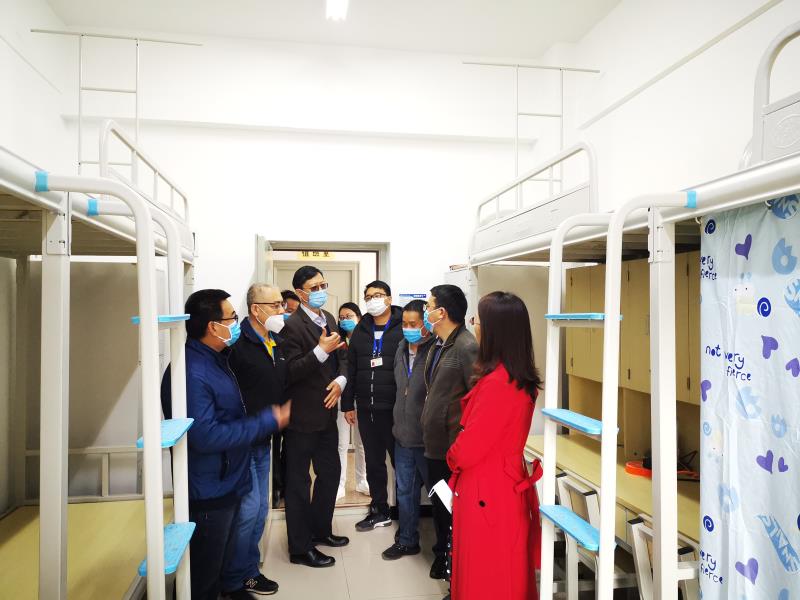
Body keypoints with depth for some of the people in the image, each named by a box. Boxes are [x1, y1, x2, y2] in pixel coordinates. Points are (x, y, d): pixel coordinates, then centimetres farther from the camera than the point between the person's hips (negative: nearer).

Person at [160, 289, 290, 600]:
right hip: (208, 493, -9)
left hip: (227, 485, 9)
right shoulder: (191, 372, -26)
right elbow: (206, 437, -30)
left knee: (219, 565, 25)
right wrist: (268, 421, -25)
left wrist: (269, 417, 6)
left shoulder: (216, 359, 7)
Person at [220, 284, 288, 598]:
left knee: (260, 509, 17)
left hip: (264, 441, 8)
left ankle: (250, 571, 35)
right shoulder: (237, 343, -19)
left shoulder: (278, 342, 7)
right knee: (247, 510, -1)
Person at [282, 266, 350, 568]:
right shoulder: (293, 325, -17)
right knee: (299, 481, 6)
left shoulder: (329, 319, 8)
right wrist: (321, 350, -30)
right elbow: (290, 371, -22)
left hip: (326, 412, 8)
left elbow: (343, 355, 13)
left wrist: (340, 381, -5)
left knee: (330, 472, 20)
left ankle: (320, 530, 40)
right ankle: (300, 548, 20)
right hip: (302, 416, -8)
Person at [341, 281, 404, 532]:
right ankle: (380, 510, 30)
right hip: (366, 409, 5)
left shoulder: (403, 329, -7)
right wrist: (348, 404, 10)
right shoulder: (360, 330, 9)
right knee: (373, 462, 15)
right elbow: (351, 369, 12)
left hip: (395, 408, -5)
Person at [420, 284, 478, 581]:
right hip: (435, 443, 9)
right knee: (439, 504, 22)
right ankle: (443, 555, 41)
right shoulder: (437, 345, 10)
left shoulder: (467, 347, -20)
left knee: (455, 509, 6)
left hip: (454, 446, -9)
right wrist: (428, 425, 15)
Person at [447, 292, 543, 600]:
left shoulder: (496, 384, -26)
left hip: (485, 498, -8)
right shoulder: (521, 380, 3)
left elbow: (464, 453, -21)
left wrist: (451, 456, -1)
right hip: (507, 491, 9)